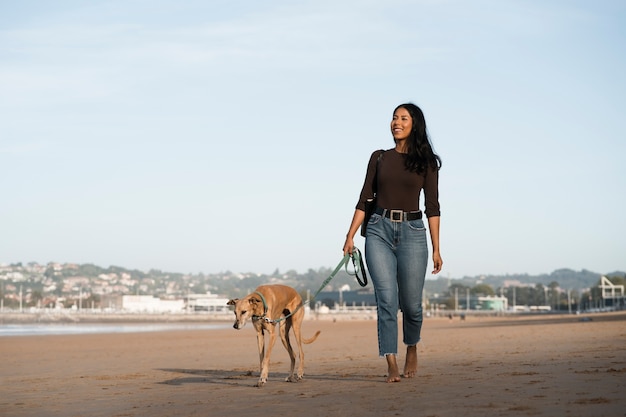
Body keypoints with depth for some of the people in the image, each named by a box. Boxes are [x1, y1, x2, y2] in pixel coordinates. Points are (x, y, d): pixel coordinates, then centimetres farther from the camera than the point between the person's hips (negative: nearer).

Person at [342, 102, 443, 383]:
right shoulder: (379, 158, 11)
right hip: (379, 231, 1)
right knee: (387, 298, -9)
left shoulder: (426, 161, 5)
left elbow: (432, 206, 2)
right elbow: (364, 199, 10)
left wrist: (436, 249, -2)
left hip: (412, 233, -1)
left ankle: (412, 350, 30)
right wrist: (350, 236, 2)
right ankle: (392, 366, -9)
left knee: (411, 302, 1)